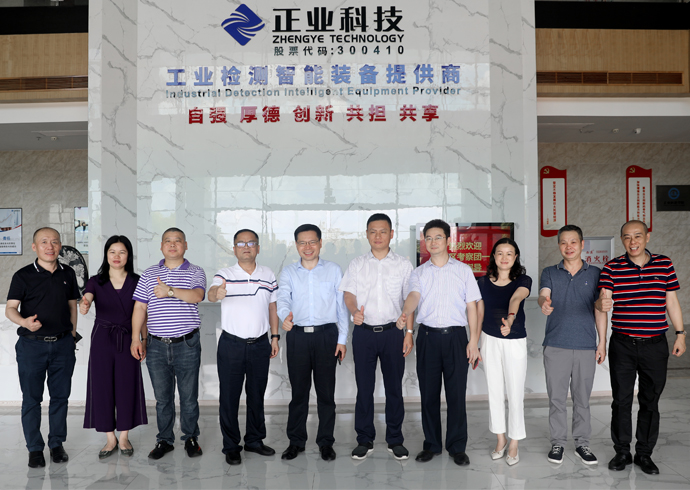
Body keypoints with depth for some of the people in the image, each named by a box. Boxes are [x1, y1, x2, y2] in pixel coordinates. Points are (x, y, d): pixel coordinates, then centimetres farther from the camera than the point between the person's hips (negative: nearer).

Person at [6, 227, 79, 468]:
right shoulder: (23, 276, -3)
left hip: (62, 344, 3)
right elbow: (10, 308, -8)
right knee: (31, 398, 5)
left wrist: (72, 335, 11)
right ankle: (35, 448, 18)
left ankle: (57, 444, 22)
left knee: (60, 396, 8)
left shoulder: (68, 274, 7)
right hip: (32, 344, -2)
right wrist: (24, 322, -29)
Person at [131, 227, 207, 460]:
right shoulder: (148, 274, 9)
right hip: (156, 345, 2)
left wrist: (170, 291, -27)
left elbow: (197, 296, -17)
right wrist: (136, 339, 1)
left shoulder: (196, 273, 3)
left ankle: (190, 438, 23)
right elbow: (139, 307, 7)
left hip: (187, 345, -2)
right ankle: (164, 440, 25)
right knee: (162, 397, 11)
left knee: (189, 396, 6)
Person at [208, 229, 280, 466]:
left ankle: (254, 440, 29)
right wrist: (217, 293, -49)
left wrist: (275, 336, 7)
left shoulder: (268, 275, 5)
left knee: (257, 394, 13)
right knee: (229, 396, 3)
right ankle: (231, 446, 17)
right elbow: (210, 294, -25)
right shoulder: (224, 275, -5)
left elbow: (272, 307, 12)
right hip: (231, 344, -3)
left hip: (260, 344, 3)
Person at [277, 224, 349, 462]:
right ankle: (296, 441, 23)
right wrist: (285, 315, -32)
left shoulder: (333, 270, 6)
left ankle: (325, 442, 19)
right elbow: (283, 299, -9)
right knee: (298, 390, 8)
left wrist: (342, 339, 0)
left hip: (326, 334, 0)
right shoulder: (288, 273, 8)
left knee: (326, 391, 5)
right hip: (297, 335, 1)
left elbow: (341, 306, 6)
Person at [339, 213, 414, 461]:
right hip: (364, 331, 1)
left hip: (392, 331, -1)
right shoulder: (357, 264, 8)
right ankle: (364, 440, 19)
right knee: (364, 387, 6)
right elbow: (349, 294, 5)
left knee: (394, 387, 6)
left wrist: (409, 332, -2)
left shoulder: (403, 265, 5)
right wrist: (354, 311, -17)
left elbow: (409, 300, 5)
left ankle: (395, 440, 19)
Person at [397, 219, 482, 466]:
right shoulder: (419, 273, 8)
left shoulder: (463, 270, 7)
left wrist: (473, 341, -3)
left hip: (456, 336, -1)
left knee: (456, 394, 1)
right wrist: (405, 313, -35)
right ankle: (431, 445, 21)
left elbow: (471, 307, 5)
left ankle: (457, 447, 16)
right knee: (428, 393, 7)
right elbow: (414, 295, -13)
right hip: (428, 336, 1)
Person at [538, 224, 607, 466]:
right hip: (556, 344, 0)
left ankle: (582, 443, 21)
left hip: (586, 346, 1)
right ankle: (558, 442, 17)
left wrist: (602, 342, 3)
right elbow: (543, 294, -13)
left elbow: (600, 309, 8)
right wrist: (544, 303, -38)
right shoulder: (550, 273, 6)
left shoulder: (594, 273, 8)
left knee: (582, 398, 8)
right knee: (557, 397, 5)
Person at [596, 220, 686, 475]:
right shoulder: (612, 268, -1)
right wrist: (601, 304, -34)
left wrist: (680, 334, 8)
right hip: (622, 346, -1)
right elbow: (604, 298, -11)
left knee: (650, 401, 9)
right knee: (621, 400, 6)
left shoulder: (664, 264, 4)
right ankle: (622, 452, 21)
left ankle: (644, 454, 23)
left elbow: (672, 302, 9)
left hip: (655, 345, 1)